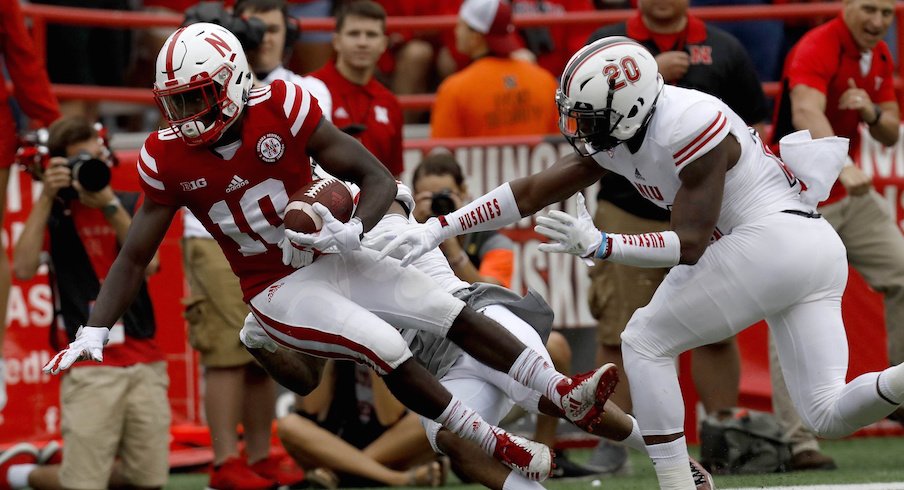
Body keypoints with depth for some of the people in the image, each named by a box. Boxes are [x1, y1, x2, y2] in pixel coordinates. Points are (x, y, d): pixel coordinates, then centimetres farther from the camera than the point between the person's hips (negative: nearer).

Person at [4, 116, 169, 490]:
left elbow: (147, 263, -7)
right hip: (90, 369, -3)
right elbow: (23, 269, -15)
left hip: (146, 362, 4)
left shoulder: (132, 206, 10)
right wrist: (46, 197, -14)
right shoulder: (54, 214, 3)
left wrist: (110, 205, -16)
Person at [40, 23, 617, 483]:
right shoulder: (169, 159, -13)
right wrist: (93, 333, -15)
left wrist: (352, 232, -33)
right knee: (388, 349, -21)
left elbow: (380, 180, -13)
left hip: (332, 259, 2)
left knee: (455, 314, -9)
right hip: (277, 289, -2)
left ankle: (566, 394, -4)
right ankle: (500, 447, -12)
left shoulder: (283, 110, -17)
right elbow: (134, 258, -4)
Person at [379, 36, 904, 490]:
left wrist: (598, 245, -21)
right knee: (830, 415, 6)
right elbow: (532, 192, 12)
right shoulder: (615, 132, 9)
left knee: (646, 342, 3)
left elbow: (690, 246, -17)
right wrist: (439, 228, 8)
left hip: (769, 240, -9)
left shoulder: (688, 127, -17)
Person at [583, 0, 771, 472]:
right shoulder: (606, 43, 6)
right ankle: (613, 445, 4)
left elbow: (755, 126, 12)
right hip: (625, 216, -1)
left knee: (715, 332, -2)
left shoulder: (723, 49, 8)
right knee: (618, 333, -2)